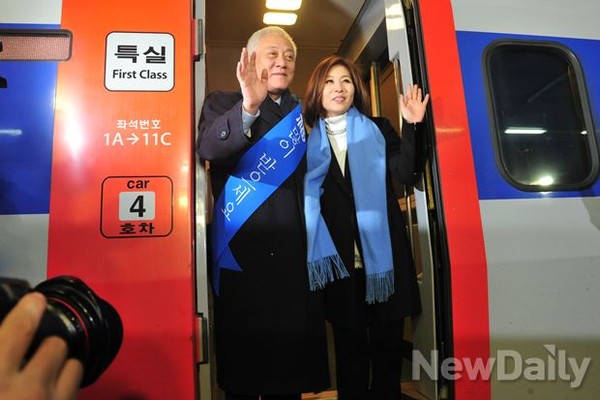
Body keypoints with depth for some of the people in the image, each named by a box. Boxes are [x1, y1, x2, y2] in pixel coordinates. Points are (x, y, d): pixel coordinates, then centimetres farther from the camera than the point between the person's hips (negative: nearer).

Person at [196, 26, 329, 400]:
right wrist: (249, 107, -32)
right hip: (242, 251, -3)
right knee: (243, 352, 5)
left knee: (293, 351, 11)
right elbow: (209, 148, -18)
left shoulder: (304, 114, 16)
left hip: (296, 253, 4)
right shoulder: (224, 103, 5)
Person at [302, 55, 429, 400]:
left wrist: (412, 127, -17)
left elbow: (407, 174, -7)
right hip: (339, 259, 0)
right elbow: (306, 199, 2)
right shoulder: (309, 141, 7)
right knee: (349, 342, 10)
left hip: (382, 253, 0)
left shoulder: (378, 130, 7)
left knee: (387, 339, 10)